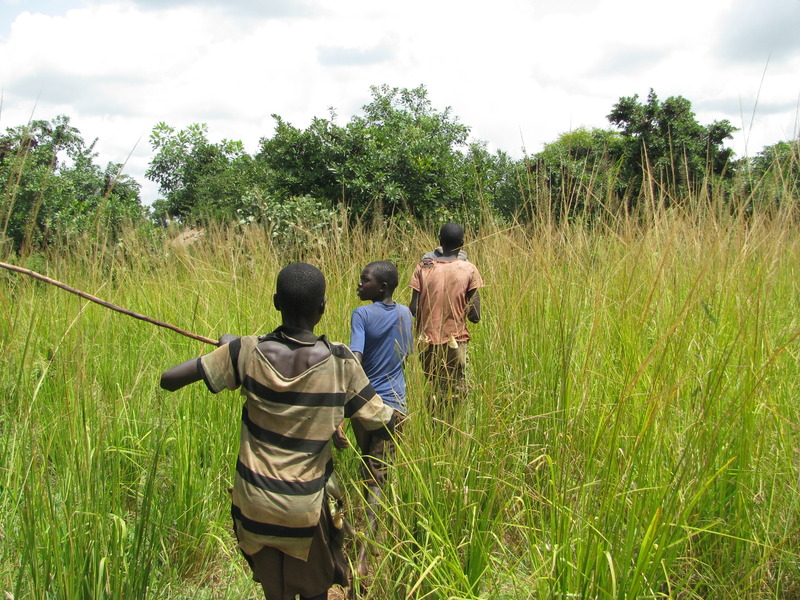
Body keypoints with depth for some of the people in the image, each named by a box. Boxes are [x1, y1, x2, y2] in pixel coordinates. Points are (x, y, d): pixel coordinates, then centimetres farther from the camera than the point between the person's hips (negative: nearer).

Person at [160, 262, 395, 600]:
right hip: (306, 507, -1)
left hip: (254, 501, 2)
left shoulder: (247, 353, -14)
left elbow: (168, 380, -8)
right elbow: (386, 428, -11)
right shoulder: (339, 363, -16)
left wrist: (225, 348, 6)